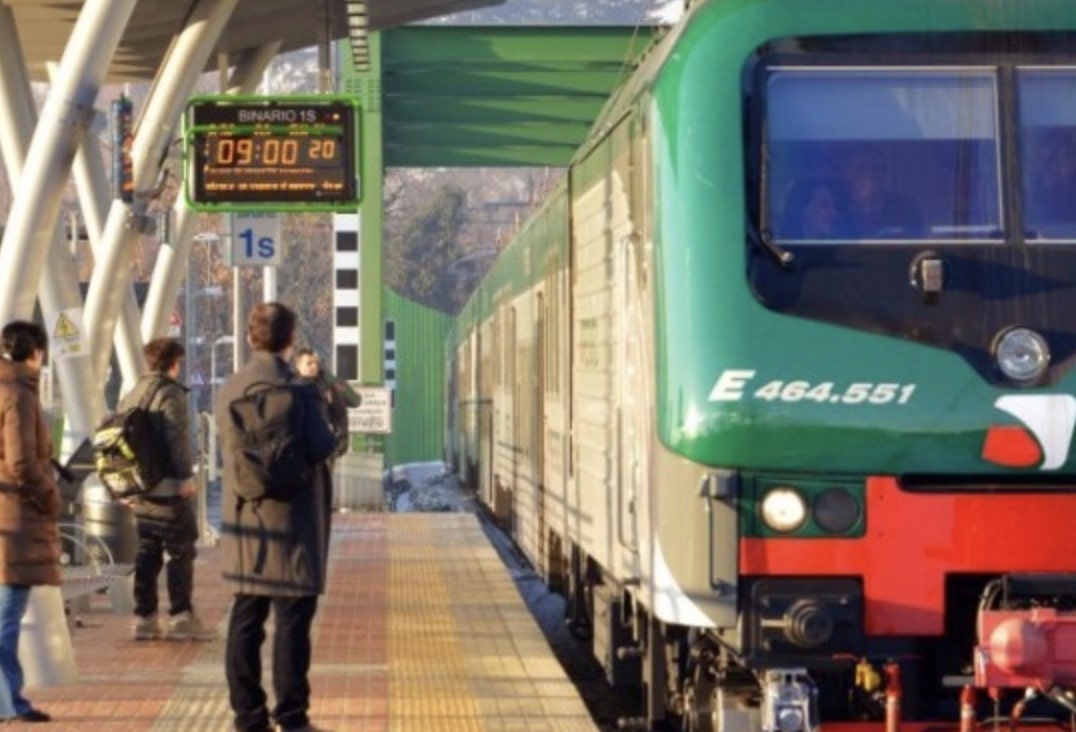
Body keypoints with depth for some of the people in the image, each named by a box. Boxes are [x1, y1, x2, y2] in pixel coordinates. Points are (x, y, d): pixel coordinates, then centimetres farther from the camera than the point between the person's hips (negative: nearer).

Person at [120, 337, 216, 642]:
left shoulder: (130, 396, 16)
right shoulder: (171, 394, -9)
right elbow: (178, 438, -18)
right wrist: (187, 477, -15)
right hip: (167, 487, -8)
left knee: (147, 554, 11)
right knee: (181, 551, -3)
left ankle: (144, 617, 10)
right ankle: (181, 616, -6)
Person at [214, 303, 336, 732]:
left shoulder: (229, 390, 4)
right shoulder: (297, 390, -13)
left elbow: (228, 447, 12)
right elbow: (321, 448, -18)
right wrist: (326, 424, 1)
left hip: (242, 522, 6)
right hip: (290, 521, -5)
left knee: (245, 619, 10)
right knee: (292, 619, -1)